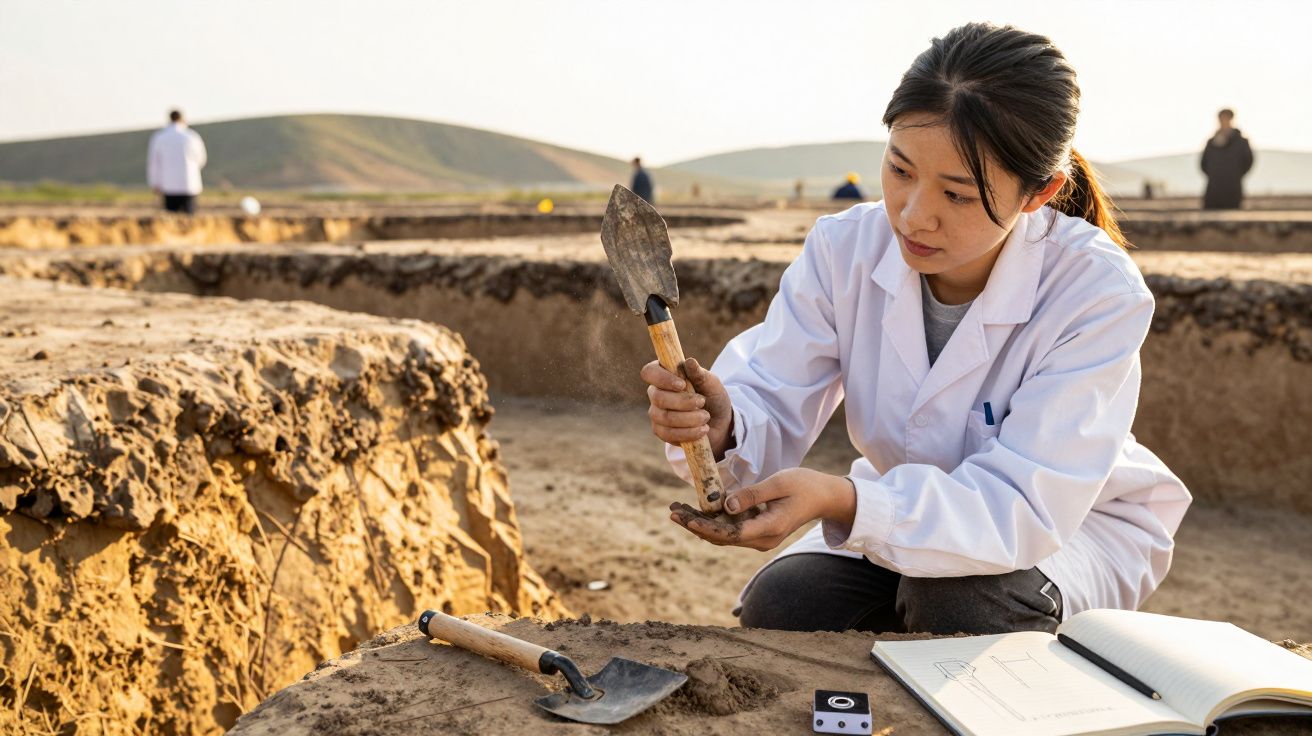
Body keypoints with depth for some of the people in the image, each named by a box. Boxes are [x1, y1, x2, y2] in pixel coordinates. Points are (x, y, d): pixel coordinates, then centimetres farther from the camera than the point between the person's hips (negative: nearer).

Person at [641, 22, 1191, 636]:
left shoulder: (1101, 293, -28)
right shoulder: (845, 248, -16)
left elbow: (1025, 503, -34)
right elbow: (771, 405, -18)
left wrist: (840, 501, -50)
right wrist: (722, 427, -45)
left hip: (1076, 525, -3)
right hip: (904, 513, 3)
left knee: (954, 599, -34)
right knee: (775, 607, -20)